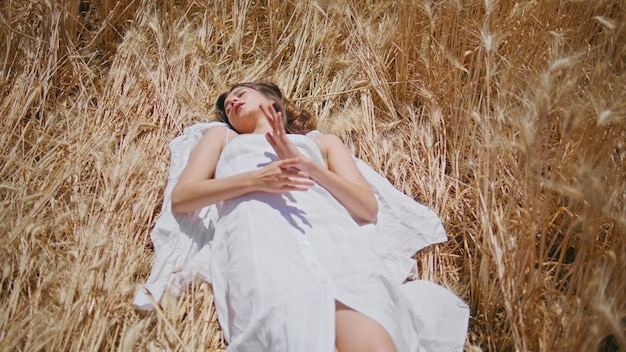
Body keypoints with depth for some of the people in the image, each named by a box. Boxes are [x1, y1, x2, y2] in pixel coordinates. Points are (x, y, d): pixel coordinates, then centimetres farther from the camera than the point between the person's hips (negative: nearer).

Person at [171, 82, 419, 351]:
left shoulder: (325, 143, 36)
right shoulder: (221, 136, 37)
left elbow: (368, 208, 19)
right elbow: (180, 198, 18)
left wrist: (307, 165, 5)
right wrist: (254, 179, 1)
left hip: (331, 228, 1)